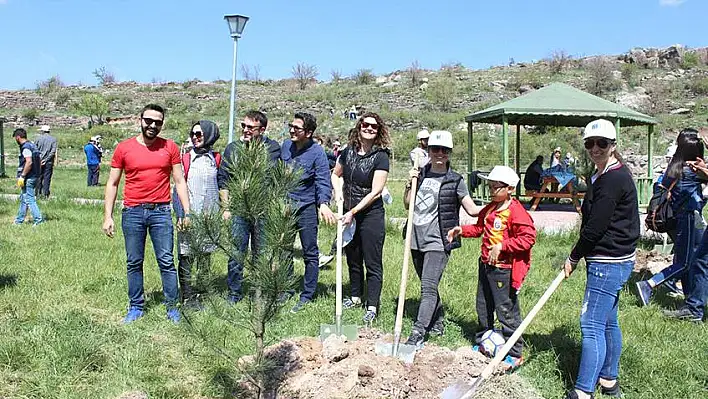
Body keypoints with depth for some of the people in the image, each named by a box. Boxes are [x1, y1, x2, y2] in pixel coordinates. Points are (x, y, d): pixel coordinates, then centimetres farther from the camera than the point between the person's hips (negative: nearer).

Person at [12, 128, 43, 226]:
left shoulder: (25, 147, -15)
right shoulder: (32, 145, 14)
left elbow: (29, 162, -25)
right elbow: (39, 161, 17)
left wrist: (22, 176, -21)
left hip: (28, 178, -10)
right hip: (35, 176, 10)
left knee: (29, 199, -7)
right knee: (23, 199, 18)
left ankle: (38, 220, -8)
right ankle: (19, 220, 26)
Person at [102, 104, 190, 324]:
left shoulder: (170, 148, 5)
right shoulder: (123, 148, 4)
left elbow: (179, 181, 7)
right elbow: (112, 184, 7)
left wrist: (187, 212, 0)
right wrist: (107, 216, 1)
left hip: (160, 212, -1)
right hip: (132, 212, 1)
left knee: (166, 261, -1)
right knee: (134, 263, 7)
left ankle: (172, 308, 7)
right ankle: (136, 307, 17)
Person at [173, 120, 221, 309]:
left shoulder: (216, 158, 8)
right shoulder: (186, 159, -1)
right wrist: (180, 215, -7)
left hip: (210, 216, 3)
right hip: (189, 215, -3)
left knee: (206, 256, 10)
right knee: (186, 257, -2)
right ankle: (188, 297, 5)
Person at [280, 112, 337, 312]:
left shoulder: (317, 152, -12)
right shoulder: (285, 146, 4)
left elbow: (323, 181, -17)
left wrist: (324, 203, -34)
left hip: (306, 208, -5)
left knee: (310, 254, 2)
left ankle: (307, 296, 11)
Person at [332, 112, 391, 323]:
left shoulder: (381, 156, -12)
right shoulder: (349, 151, 3)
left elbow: (375, 192, -16)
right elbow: (335, 174, 21)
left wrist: (353, 212, -17)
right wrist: (337, 191, 1)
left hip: (371, 215, -6)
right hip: (349, 214, 6)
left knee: (373, 263, 0)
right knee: (352, 258, 18)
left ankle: (372, 306, 6)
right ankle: (356, 296, 34)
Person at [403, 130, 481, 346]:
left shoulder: (455, 181, -1)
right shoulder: (421, 174, 10)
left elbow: (472, 209, 0)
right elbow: (407, 204, 15)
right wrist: (410, 184, 0)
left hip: (438, 241, -5)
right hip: (417, 239, 5)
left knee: (428, 288, -13)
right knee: (428, 286, 16)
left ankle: (418, 333, -14)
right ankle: (438, 323, 33)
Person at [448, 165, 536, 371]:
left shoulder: (516, 212, -16)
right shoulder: (489, 209, 11)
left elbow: (528, 238, -22)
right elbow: (479, 228, 25)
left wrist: (502, 246, -23)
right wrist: (462, 230, 8)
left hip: (504, 270, -9)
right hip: (486, 264, 9)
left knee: (506, 310, -3)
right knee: (483, 307, 19)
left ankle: (514, 354, 7)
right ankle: (482, 343, 36)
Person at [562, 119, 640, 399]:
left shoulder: (613, 180, -19)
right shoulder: (605, 176, 14)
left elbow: (595, 227, -20)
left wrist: (573, 258, -8)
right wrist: (578, 256, 11)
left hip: (608, 263, -11)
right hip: (615, 261, 11)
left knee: (592, 325, -9)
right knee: (608, 322, 18)